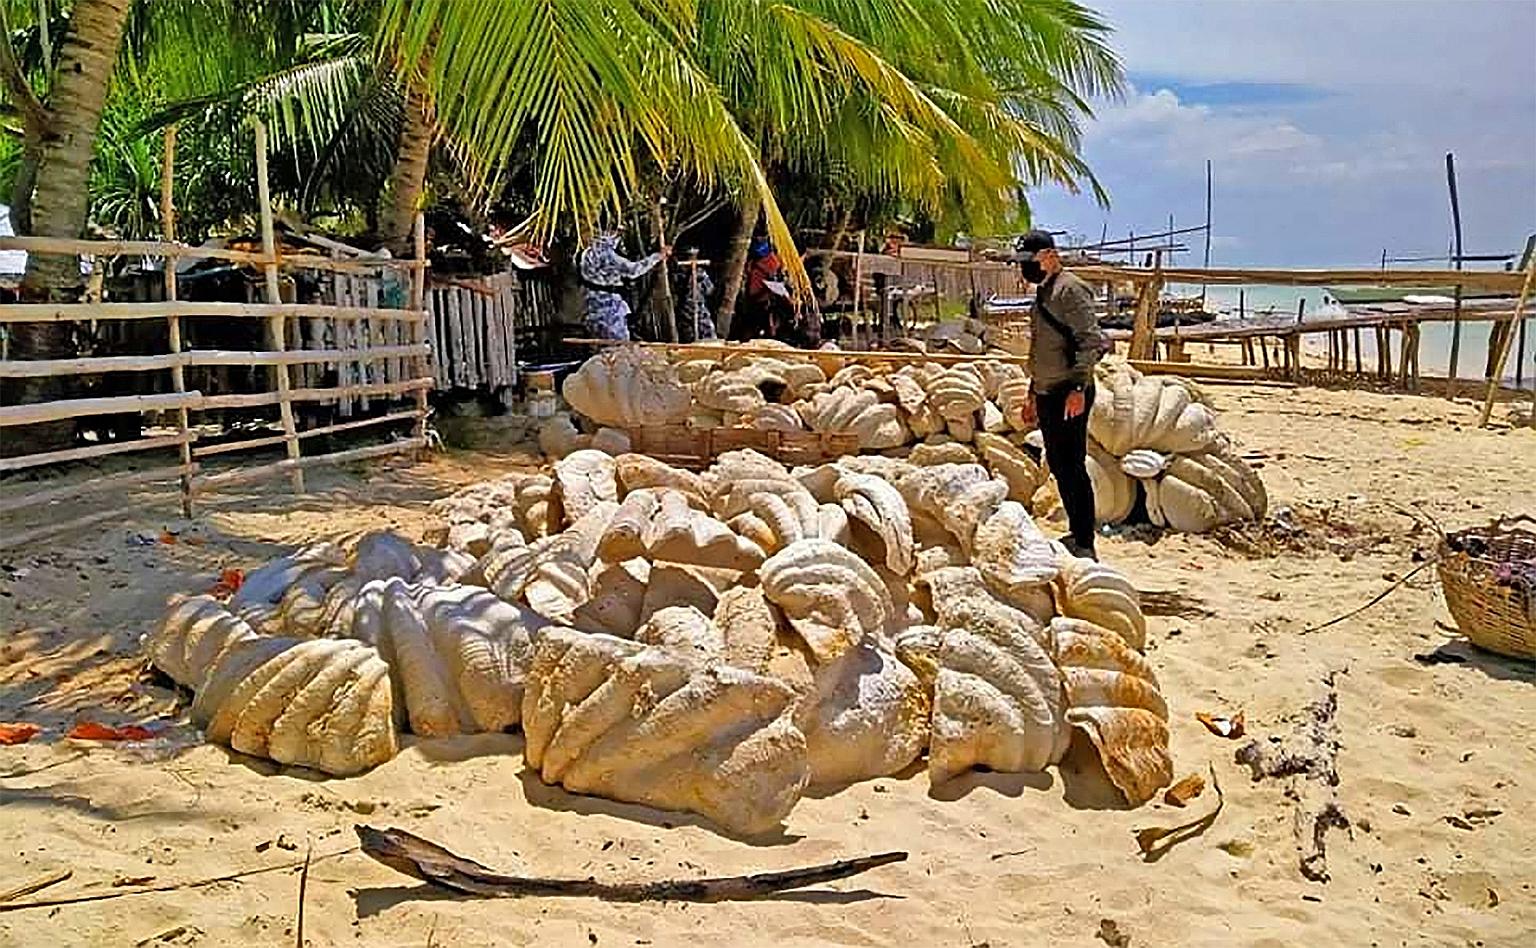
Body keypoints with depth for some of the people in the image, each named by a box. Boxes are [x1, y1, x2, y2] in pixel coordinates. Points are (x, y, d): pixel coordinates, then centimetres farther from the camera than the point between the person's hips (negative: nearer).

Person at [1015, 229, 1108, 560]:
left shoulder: (1070, 290, -12)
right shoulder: (1044, 292, 19)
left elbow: (1093, 342, -20)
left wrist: (1078, 388, -26)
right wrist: (1033, 393, 25)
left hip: (1069, 395, -10)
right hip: (1048, 394, 10)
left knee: (1072, 467, -9)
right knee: (1058, 465, 14)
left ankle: (1084, 545, -4)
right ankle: (1077, 534, 24)